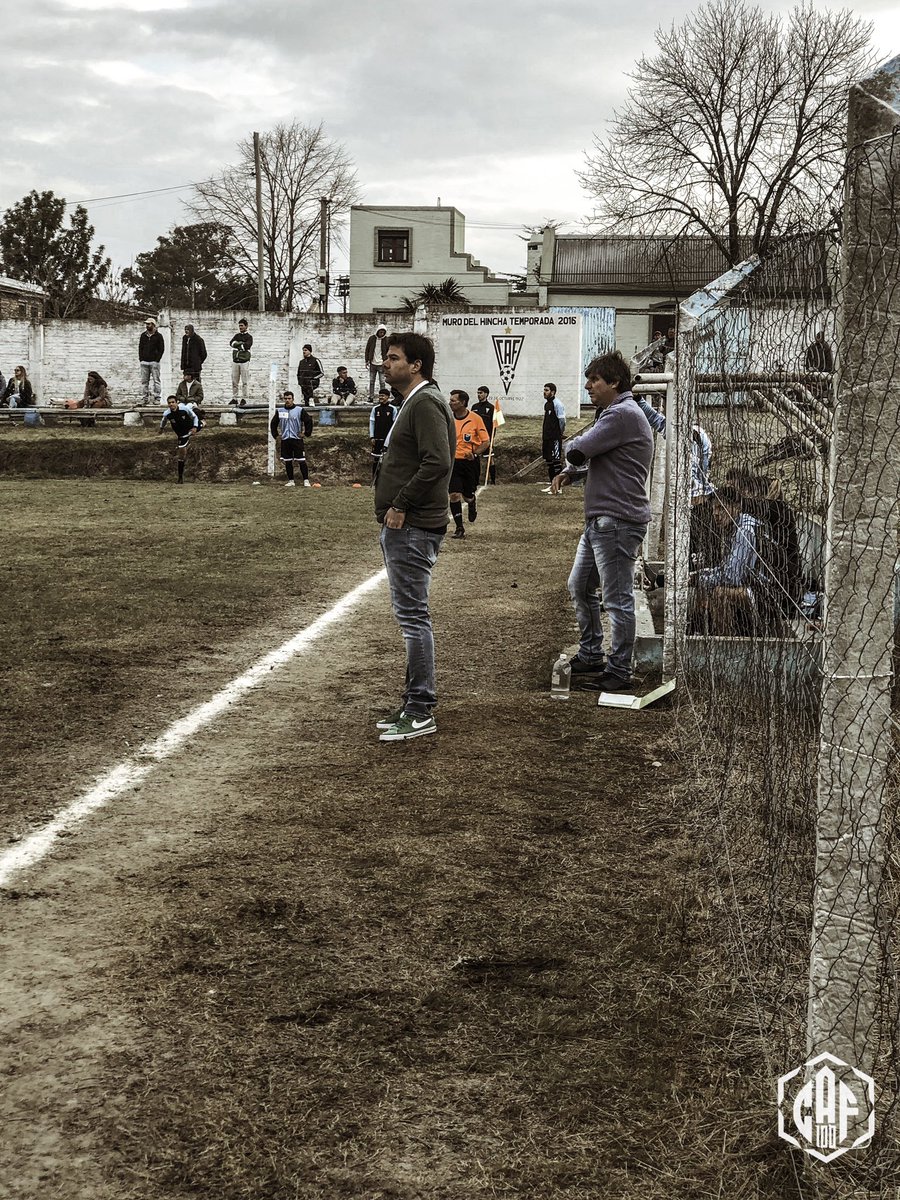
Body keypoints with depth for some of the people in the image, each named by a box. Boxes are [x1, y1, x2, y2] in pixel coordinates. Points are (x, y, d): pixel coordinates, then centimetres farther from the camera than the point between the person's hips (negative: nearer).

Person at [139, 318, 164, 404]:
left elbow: (162, 349, 0)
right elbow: (140, 347, 16)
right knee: (144, 381, 3)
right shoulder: (143, 335, 15)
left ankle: (157, 398, -2)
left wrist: (157, 359, -8)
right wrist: (141, 359, 4)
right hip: (144, 362, 4)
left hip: (154, 362, -4)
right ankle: (144, 398, 6)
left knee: (156, 380, -4)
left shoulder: (158, 336, 2)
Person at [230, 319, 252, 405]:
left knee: (245, 381, -4)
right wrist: (241, 345, -14)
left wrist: (237, 345, -6)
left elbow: (247, 345, -17)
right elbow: (231, 343, -1)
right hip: (235, 361, 5)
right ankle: (234, 398, 11)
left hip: (244, 361, -5)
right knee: (234, 381, 6)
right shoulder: (237, 335, 16)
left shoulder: (249, 337, 1)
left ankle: (244, 398, 1)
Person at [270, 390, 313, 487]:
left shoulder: (300, 410, -2)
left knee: (301, 461, -6)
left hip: (297, 439, -3)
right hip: (285, 440, 4)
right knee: (287, 462, 5)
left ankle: (306, 480, -3)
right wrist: (275, 434, 13)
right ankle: (291, 481, 12)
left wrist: (306, 433, 0)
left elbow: (309, 421, 2)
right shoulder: (280, 411, 9)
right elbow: (273, 424, 21)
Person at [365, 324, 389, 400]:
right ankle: (371, 398, 11)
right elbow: (367, 350, 7)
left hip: (381, 364, -2)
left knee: (382, 382, -2)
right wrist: (367, 361, 3)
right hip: (372, 364, 2)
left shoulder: (386, 340, -3)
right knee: (371, 382, 6)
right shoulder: (372, 338, 2)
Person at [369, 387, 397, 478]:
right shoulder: (375, 408, 4)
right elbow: (372, 422, 6)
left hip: (388, 438, -1)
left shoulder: (392, 409, 1)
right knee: (375, 459, 2)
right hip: (377, 438, 1)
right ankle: (374, 477, 9)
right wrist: (372, 437, 0)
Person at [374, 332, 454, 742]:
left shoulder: (426, 403, -13)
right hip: (404, 527, 11)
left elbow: (437, 461, -26)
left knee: (412, 616, -8)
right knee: (411, 616, 14)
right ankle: (416, 704, 22)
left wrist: (401, 505, -20)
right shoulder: (414, 403, 20)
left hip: (412, 529, -11)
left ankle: (420, 711, -3)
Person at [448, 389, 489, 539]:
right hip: (453, 461, 1)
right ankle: (459, 528, 0)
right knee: (454, 495, -10)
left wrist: (474, 452, -20)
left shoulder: (475, 418, -7)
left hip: (470, 462, -1)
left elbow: (486, 441, -5)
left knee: (468, 496, 8)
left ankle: (472, 506, 46)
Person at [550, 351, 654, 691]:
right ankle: (590, 655, 30)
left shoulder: (623, 414, -16)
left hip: (617, 522, -11)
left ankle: (619, 671, 4)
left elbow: (577, 451, -21)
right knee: (579, 587, 19)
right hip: (600, 520, 11)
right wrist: (572, 473, 5)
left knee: (617, 599, -4)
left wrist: (572, 459, 3)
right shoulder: (614, 413, 19)